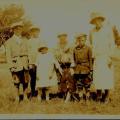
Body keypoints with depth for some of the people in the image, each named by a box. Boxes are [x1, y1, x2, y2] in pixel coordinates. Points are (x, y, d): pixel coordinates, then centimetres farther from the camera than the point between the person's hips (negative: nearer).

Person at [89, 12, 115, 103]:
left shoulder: (108, 29, 0)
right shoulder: (92, 32, 10)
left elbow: (112, 44, -2)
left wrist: (109, 56, -9)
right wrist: (92, 57, 9)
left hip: (106, 57, -3)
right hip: (96, 58, 3)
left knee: (107, 76, -5)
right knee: (97, 76, 0)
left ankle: (106, 96, 3)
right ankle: (99, 94, 9)